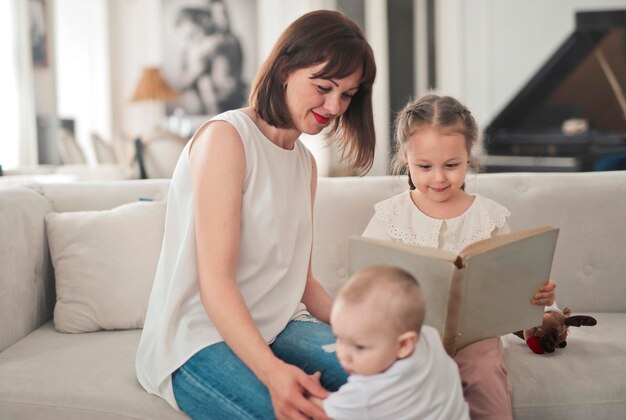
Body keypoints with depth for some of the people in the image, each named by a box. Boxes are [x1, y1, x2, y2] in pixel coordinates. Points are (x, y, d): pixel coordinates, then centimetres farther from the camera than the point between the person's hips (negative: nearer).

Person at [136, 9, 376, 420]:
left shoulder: (305, 162, 14)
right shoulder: (225, 136, -12)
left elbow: (300, 280, 11)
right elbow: (215, 282, -20)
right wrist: (272, 370, -34)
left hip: (274, 326, 7)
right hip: (197, 337, -7)